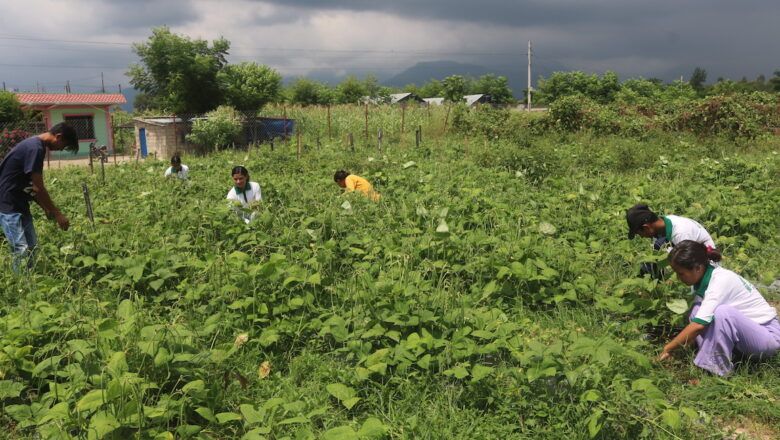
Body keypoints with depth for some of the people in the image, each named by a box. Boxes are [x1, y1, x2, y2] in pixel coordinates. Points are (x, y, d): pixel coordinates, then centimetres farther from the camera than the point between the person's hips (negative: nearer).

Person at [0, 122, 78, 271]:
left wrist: (46, 208, 12)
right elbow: (38, 188, -20)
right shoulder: (35, 148, -21)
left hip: (19, 204, 10)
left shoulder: (35, 145, 9)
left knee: (32, 247, 11)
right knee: (22, 251, -10)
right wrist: (57, 213, -13)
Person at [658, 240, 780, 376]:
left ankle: (718, 370, -19)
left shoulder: (721, 281, -27)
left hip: (769, 335, -8)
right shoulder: (702, 277, -4)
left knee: (722, 312, -33)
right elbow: (696, 320, 1)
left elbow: (697, 326, -31)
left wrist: (668, 349, -23)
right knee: (697, 310, -12)